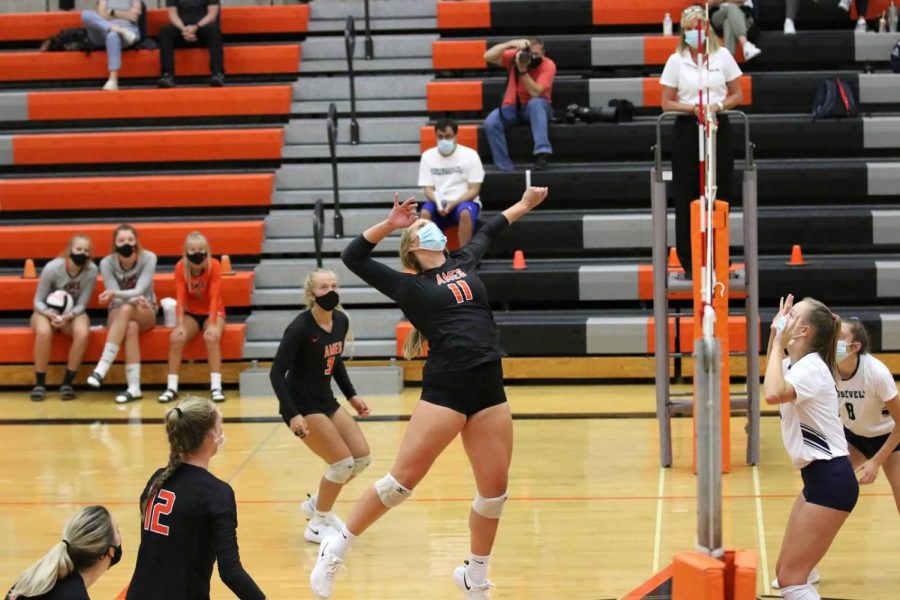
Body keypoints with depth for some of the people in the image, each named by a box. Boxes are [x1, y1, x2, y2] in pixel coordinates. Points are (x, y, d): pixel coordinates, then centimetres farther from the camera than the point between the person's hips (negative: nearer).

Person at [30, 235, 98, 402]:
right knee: (44, 332, -36)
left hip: (73, 313, 1)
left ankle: (67, 382, -19)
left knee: (83, 333, -33)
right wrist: (51, 314, -34)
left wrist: (67, 316, -33)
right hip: (47, 311, -1)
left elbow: (81, 304, -13)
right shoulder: (52, 268, -20)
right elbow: (38, 301, -14)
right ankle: (39, 383, -22)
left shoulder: (91, 270, -17)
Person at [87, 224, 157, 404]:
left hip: (146, 312, 0)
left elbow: (140, 291, -24)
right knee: (131, 327, -38)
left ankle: (102, 368, -43)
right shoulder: (107, 263, -12)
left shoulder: (148, 258, -14)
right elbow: (116, 299, -15)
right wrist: (134, 298, -35)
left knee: (127, 309, -37)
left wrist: (114, 294, -42)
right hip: (118, 313, 0)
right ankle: (134, 387, -44)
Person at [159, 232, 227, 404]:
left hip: (213, 313, -2)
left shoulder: (214, 265, -18)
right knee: (176, 338, -26)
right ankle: (171, 387, -20)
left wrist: (212, 325, -36)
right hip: (191, 314, 2)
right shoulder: (180, 267, -13)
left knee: (211, 337, -33)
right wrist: (180, 325, -32)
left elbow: (214, 297, -25)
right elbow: (180, 297, -19)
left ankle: (216, 387, -31)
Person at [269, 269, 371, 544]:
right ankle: (317, 526, 8)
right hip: (302, 405, -8)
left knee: (362, 457, 5)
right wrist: (293, 415, -29)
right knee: (343, 462, -11)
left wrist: (351, 396, 12)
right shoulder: (300, 328, -22)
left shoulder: (341, 321, 0)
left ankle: (316, 504, 26)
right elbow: (277, 373, -22)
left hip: (326, 401, 8)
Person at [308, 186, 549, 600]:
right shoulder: (409, 286, 4)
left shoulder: (463, 263, 17)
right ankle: (336, 549, 8)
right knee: (403, 478, -6)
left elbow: (488, 231, 35)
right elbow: (353, 257, -1)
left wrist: (525, 204, 46)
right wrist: (390, 224, -6)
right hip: (444, 391, -5)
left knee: (494, 488, 5)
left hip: (489, 391, 5)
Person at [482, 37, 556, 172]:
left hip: (537, 109, -2)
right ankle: (505, 168, -23)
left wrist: (523, 70, -32)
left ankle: (542, 153, -43)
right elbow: (487, 56, -21)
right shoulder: (514, 56, -8)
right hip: (512, 107, 2)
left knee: (535, 103, -39)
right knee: (490, 123, -27)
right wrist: (511, 44, -31)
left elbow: (535, 93, -26)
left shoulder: (548, 65, -16)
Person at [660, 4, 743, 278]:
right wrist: (692, 108, -15)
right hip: (687, 130, -1)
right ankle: (690, 263, 3)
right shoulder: (676, 61, 3)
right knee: (687, 197, -2)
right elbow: (666, 103, 2)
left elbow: (737, 95, 8)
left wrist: (717, 105, -12)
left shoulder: (722, 56, 5)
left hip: (718, 128, 1)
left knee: (720, 195, 1)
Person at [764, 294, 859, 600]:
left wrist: (779, 343, -25)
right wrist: (775, 336, 24)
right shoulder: (796, 364, 12)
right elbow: (773, 377, 38)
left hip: (831, 480, -10)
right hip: (818, 477, 10)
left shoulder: (811, 367, -16)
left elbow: (773, 393, -38)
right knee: (786, 572, 15)